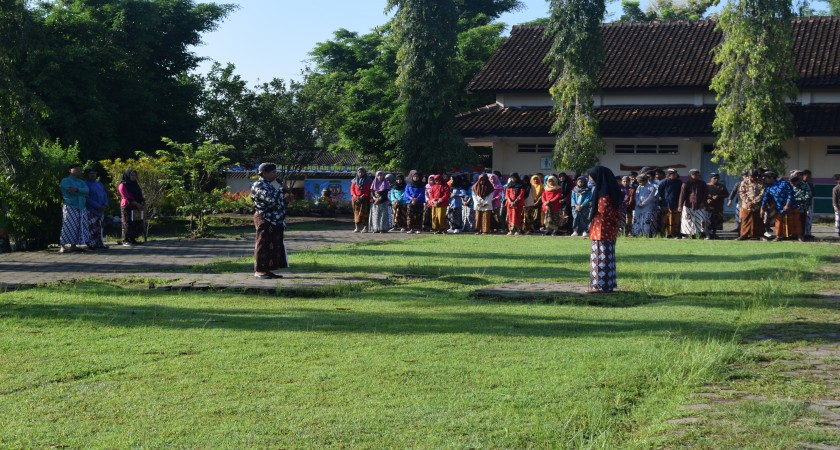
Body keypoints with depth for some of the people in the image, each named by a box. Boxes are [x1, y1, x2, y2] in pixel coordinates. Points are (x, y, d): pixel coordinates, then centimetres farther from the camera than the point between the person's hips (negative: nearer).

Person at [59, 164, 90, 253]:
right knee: (68, 227, -12)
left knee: (78, 228, 3)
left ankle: (73, 246, 8)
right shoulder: (65, 180, 2)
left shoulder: (81, 182, 20)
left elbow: (87, 191, 0)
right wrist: (82, 192, -6)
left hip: (81, 208, 7)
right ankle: (63, 247, -14)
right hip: (70, 207, -7)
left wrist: (77, 190, -17)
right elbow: (70, 190, -15)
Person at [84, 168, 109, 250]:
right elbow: (88, 198, -14)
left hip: (101, 210, 7)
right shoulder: (86, 184, -6)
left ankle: (99, 243, 14)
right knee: (92, 228, -10)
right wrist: (98, 206, -18)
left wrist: (105, 204, -3)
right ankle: (91, 244, -7)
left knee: (99, 227, 10)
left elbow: (105, 194, 16)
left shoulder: (99, 183, 16)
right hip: (91, 210, -7)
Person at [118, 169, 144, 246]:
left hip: (136, 208, 7)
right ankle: (125, 240, -4)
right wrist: (136, 204, -18)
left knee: (137, 224, 2)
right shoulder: (123, 185, -5)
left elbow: (140, 195, 18)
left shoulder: (135, 184, 19)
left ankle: (132, 239, 8)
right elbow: (127, 197, -14)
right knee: (128, 223, -7)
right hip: (127, 207, -7)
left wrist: (142, 202, -3)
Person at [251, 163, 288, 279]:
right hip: (265, 220, -10)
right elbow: (271, 199, -26)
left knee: (274, 246, 10)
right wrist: (281, 189, -13)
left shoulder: (269, 185, 19)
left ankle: (267, 270, 14)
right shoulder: (258, 185, -12)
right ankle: (259, 270, -2)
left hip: (274, 221, 10)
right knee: (263, 245, -6)